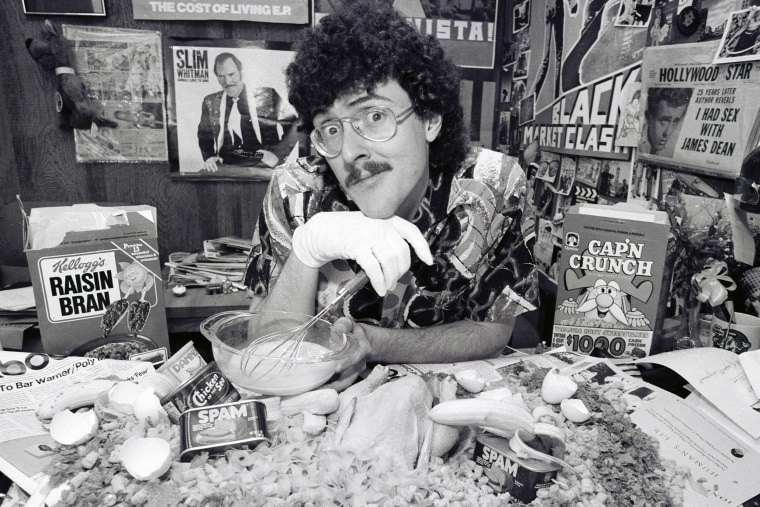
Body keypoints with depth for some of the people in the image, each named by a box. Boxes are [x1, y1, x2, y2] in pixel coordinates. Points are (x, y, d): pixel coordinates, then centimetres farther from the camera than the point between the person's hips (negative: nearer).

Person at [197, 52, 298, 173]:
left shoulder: (267, 96, -1)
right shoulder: (210, 102, 9)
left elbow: (295, 125, 0)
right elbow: (204, 135, 19)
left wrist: (276, 153, -12)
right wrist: (208, 156, -1)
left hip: (264, 169, -1)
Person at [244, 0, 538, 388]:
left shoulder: (493, 186, -17)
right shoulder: (296, 192, -17)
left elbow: (493, 332, -9)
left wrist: (371, 344, -24)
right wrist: (307, 248, -34)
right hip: (326, 403, 0)